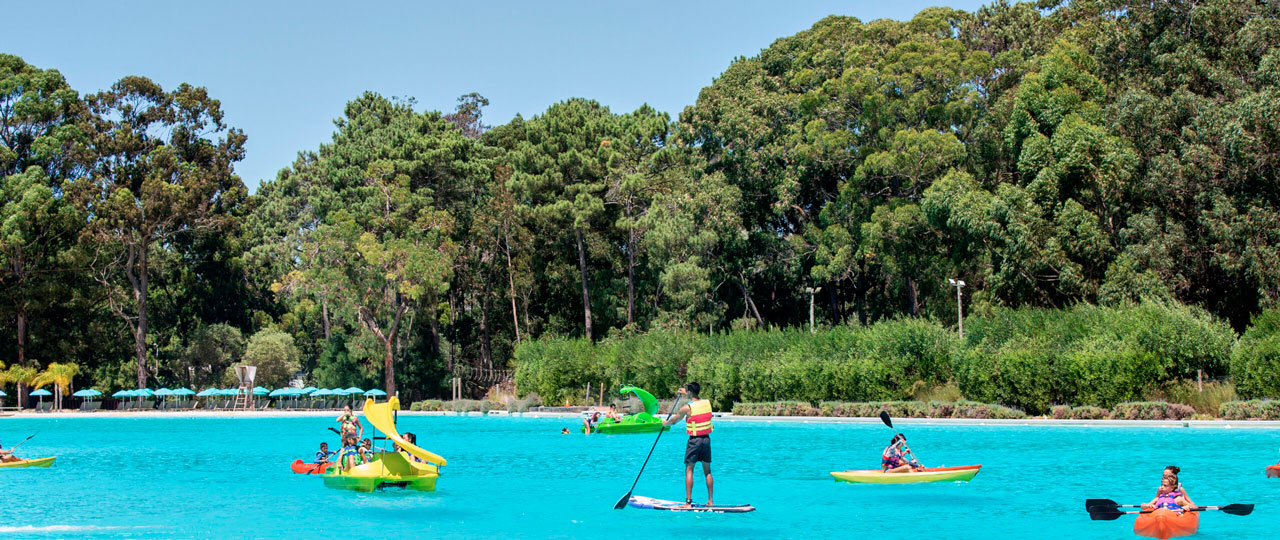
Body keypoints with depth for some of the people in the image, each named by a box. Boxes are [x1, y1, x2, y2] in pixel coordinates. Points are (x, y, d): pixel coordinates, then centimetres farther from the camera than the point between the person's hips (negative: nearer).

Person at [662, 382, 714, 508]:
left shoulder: (687, 408, -12)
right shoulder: (707, 403, 2)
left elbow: (673, 420, 4)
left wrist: (665, 423, 25)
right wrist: (687, 394, 42)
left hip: (694, 440, -5)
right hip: (706, 439, 5)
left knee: (689, 470, 0)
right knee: (707, 470, 12)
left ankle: (688, 502, -5)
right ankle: (710, 501, 12)